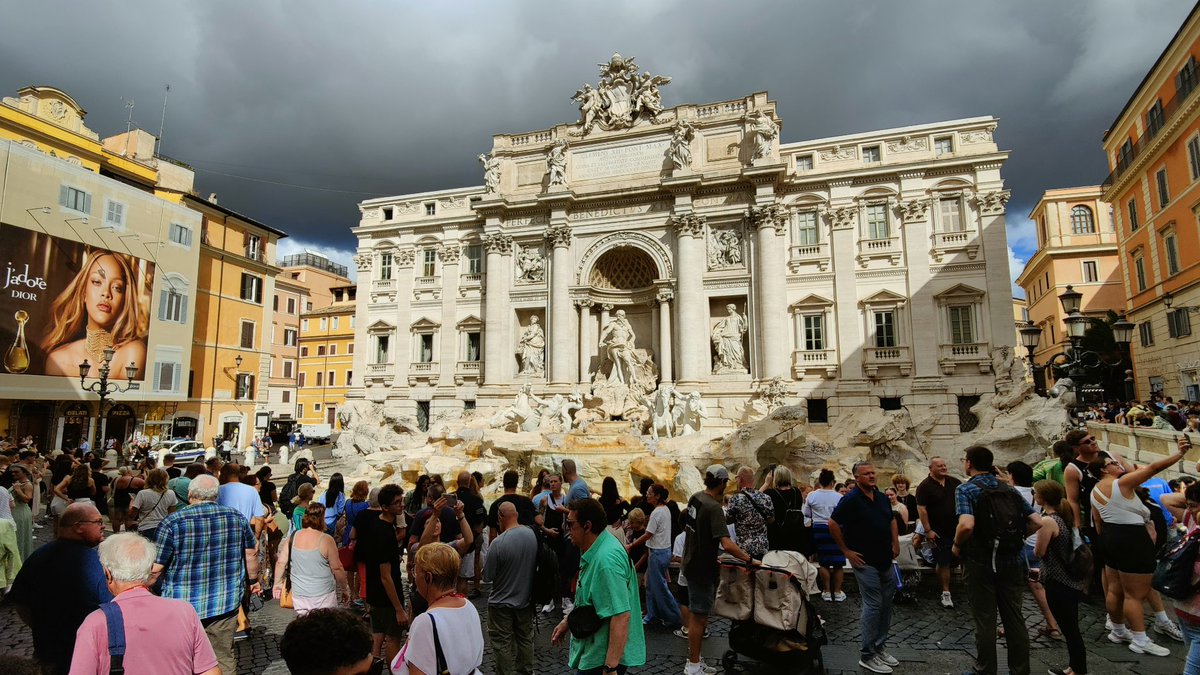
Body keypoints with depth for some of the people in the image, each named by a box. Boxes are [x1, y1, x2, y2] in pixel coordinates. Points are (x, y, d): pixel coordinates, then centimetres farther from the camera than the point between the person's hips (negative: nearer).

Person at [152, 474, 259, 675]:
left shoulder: (172, 522, -11)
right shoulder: (237, 518, -2)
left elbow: (156, 568, -9)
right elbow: (251, 554, 6)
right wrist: (254, 580, 22)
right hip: (226, 603, 2)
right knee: (224, 658, 15)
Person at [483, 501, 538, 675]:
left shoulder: (498, 543, -27)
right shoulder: (532, 535, -13)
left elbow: (487, 576, -17)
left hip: (502, 603, -5)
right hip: (526, 599, 5)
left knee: (502, 643, 13)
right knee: (525, 639, 22)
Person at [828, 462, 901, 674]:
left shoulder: (882, 497, 8)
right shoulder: (851, 499, -16)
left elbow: (892, 520, 25)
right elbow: (833, 524, -18)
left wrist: (895, 543, 14)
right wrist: (846, 551, -14)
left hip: (885, 560, 8)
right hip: (865, 561, -8)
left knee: (886, 604, 14)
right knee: (873, 605, -6)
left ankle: (879, 647, 28)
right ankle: (867, 655, 5)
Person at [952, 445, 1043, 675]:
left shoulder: (966, 489, -10)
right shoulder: (1009, 490, 9)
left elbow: (967, 525, -25)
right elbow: (1037, 522, 4)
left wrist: (957, 546, -8)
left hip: (980, 562, -5)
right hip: (1012, 561, 5)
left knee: (984, 620, 5)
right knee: (1014, 618, 14)